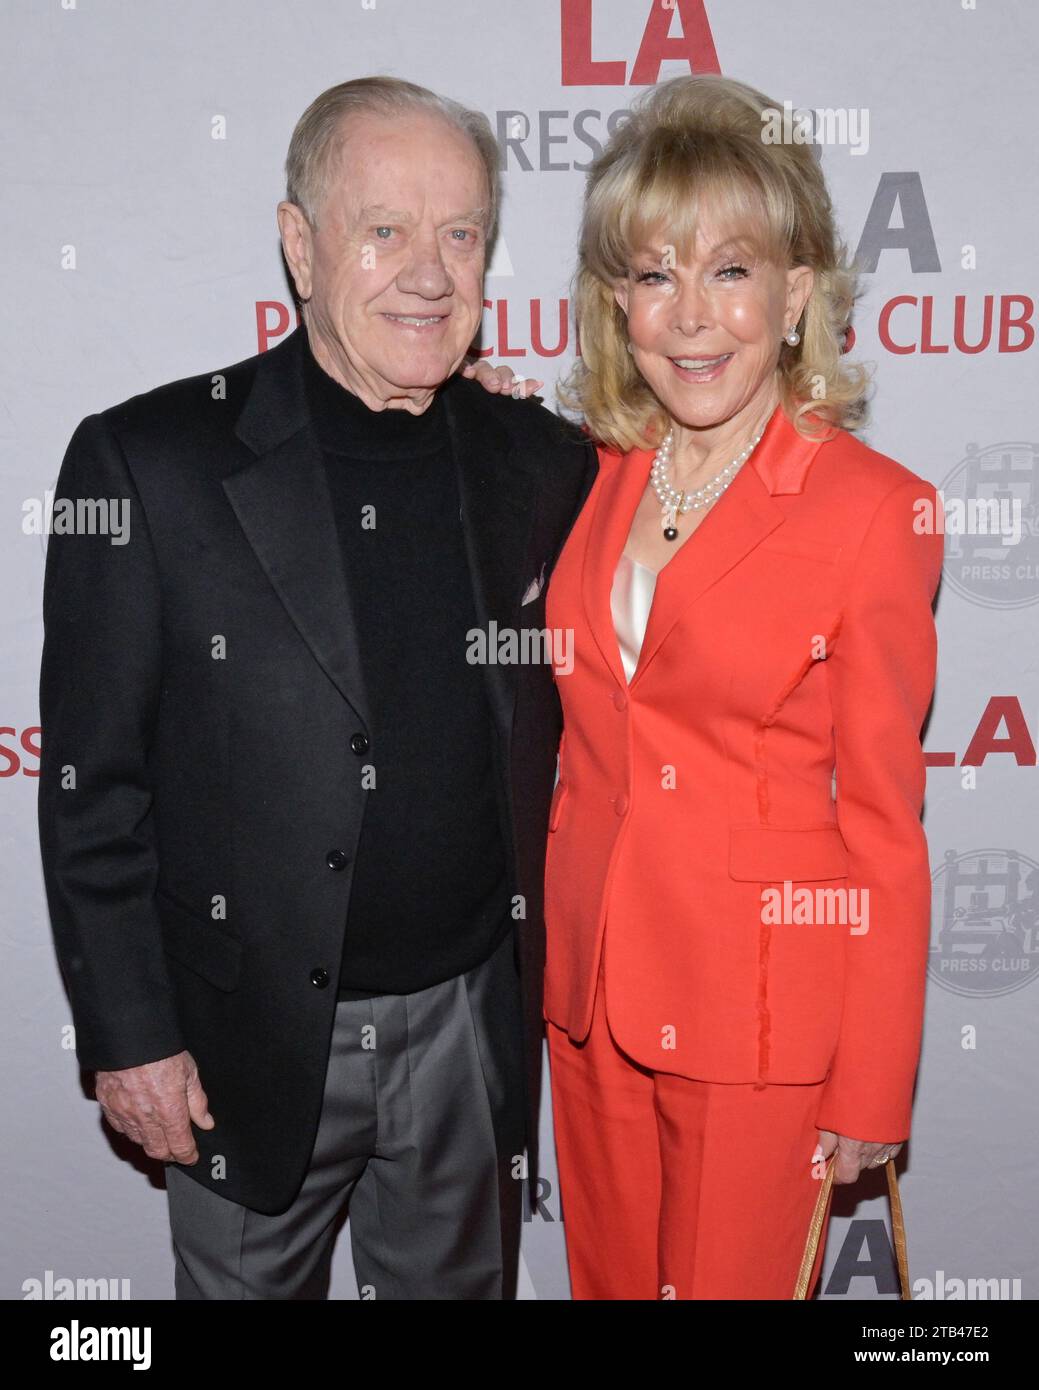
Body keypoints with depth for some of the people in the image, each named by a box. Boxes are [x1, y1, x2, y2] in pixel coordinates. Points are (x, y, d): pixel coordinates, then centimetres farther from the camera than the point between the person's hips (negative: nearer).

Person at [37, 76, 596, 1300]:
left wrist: (556, 978, 3)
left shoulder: (548, 468, -2)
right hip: (250, 1034, -2)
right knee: (245, 1279, 19)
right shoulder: (145, 463, -12)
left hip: (471, 1020, 3)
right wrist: (128, 1036, -8)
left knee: (456, 1281, 22)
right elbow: (91, 785, -9)